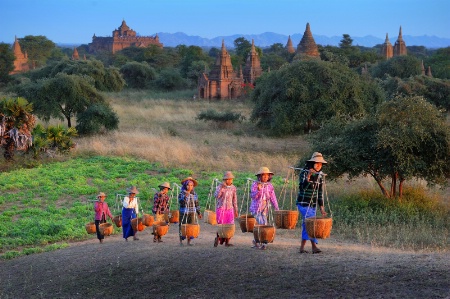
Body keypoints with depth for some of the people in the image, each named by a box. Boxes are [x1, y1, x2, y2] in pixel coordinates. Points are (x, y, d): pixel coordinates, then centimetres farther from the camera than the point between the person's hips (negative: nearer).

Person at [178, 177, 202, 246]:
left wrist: (199, 212, 13)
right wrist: (185, 197, -29)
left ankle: (189, 241, 12)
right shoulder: (182, 193, -3)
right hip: (184, 213, -3)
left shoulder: (194, 194, 9)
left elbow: (197, 204, 14)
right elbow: (180, 202, -16)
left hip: (192, 213, 4)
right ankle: (181, 241, 5)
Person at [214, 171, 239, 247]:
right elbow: (216, 195, -23)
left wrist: (236, 210, 14)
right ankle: (218, 238, 17)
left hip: (230, 209, 4)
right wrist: (221, 188, -29)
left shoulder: (233, 188, 7)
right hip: (221, 209, -4)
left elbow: (234, 199, 15)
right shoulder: (220, 186, -6)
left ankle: (227, 241, 7)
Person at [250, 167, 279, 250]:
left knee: (263, 225, 5)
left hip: (265, 209, 5)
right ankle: (263, 243, -7)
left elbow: (273, 197, 7)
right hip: (256, 208, -5)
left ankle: (256, 241, 20)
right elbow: (252, 196, -10)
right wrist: (258, 190, -28)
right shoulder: (255, 184, -3)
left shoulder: (269, 185, 8)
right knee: (262, 224, -14)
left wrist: (276, 208, -2)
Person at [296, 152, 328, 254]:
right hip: (303, 203, -6)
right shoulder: (304, 172, -11)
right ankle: (314, 246, -13)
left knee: (306, 224, 7)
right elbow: (302, 187, -23)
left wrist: (321, 207, 7)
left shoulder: (320, 175, 6)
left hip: (313, 204, 6)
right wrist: (308, 177, -35)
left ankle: (302, 248, 12)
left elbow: (320, 192, 10)